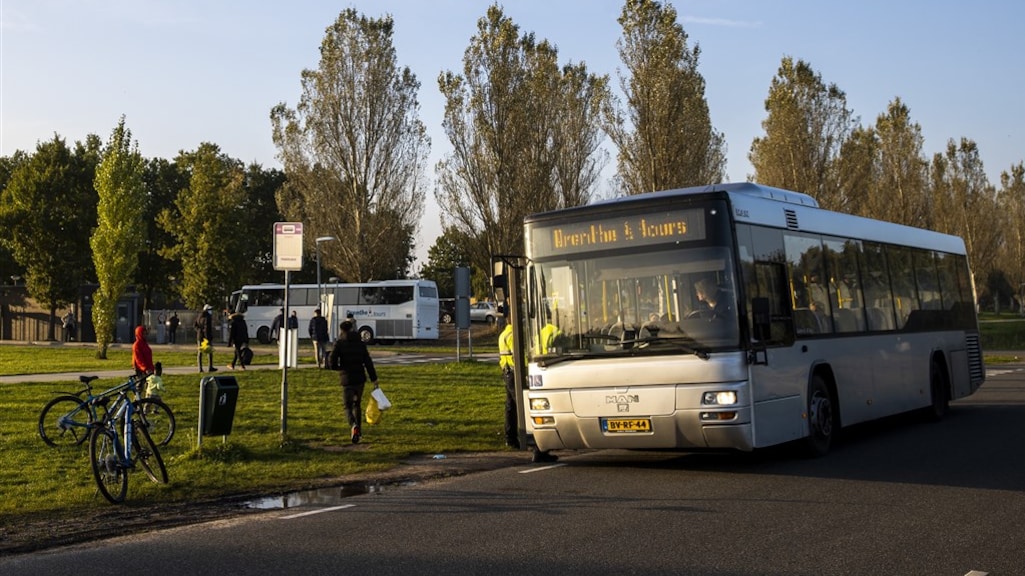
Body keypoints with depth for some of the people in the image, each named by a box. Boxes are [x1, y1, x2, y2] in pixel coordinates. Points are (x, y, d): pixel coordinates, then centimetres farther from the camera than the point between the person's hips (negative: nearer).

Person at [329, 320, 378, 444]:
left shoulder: (339, 343, -3)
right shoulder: (360, 343, 6)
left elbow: (332, 360, -12)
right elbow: (368, 362, 2)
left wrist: (337, 367, 11)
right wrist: (374, 379, 2)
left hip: (347, 379, -3)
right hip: (360, 378, 3)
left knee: (348, 407, 1)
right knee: (357, 404, 22)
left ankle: (354, 426, -28)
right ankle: (358, 430, 27)